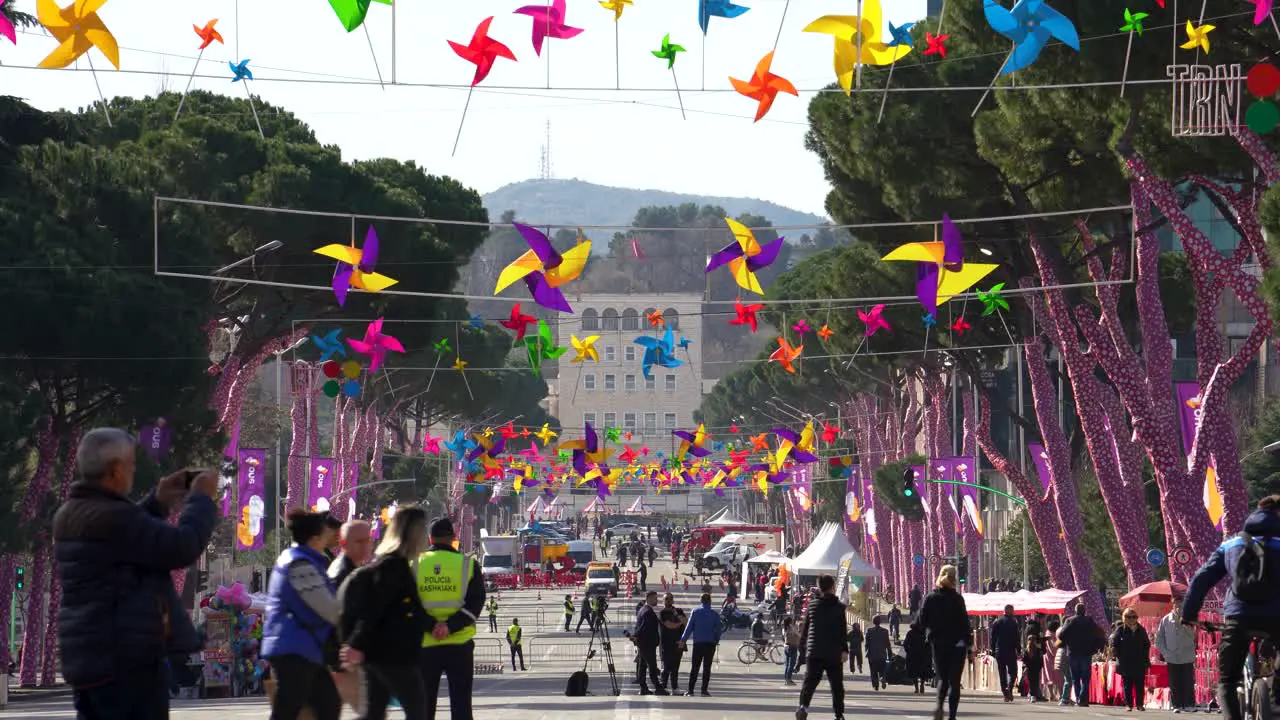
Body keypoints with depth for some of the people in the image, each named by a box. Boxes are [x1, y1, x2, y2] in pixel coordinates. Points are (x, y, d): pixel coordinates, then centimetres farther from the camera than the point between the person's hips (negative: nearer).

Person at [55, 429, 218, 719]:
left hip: (86, 656, 10)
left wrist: (158, 502, 22)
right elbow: (182, 548, -19)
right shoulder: (111, 517, -19)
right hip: (126, 656, -10)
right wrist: (201, 498, -3)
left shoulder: (70, 514, 12)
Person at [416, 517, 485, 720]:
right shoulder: (468, 565, -2)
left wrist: (431, 626, -12)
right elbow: (475, 603, -10)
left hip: (425, 645, 1)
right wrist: (450, 626, -16)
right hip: (459, 644, -1)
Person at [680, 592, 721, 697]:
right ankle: (704, 690, -1)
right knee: (707, 668, 2)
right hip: (710, 644, 0)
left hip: (698, 644, 0)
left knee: (694, 667, 4)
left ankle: (690, 690, -1)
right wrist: (716, 641, 17)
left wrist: (683, 640, 6)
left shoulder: (695, 613, -1)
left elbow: (689, 627, -1)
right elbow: (718, 630, 4)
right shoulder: (715, 614, 1)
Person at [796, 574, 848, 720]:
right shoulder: (839, 607, -2)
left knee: (809, 682, -5)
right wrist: (844, 650, -6)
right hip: (834, 653, -2)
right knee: (837, 685, 10)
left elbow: (805, 630, 14)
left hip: (813, 653, 2)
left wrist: (803, 646, 25)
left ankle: (803, 706, -29)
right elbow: (843, 631, -8)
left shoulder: (812, 607, 9)